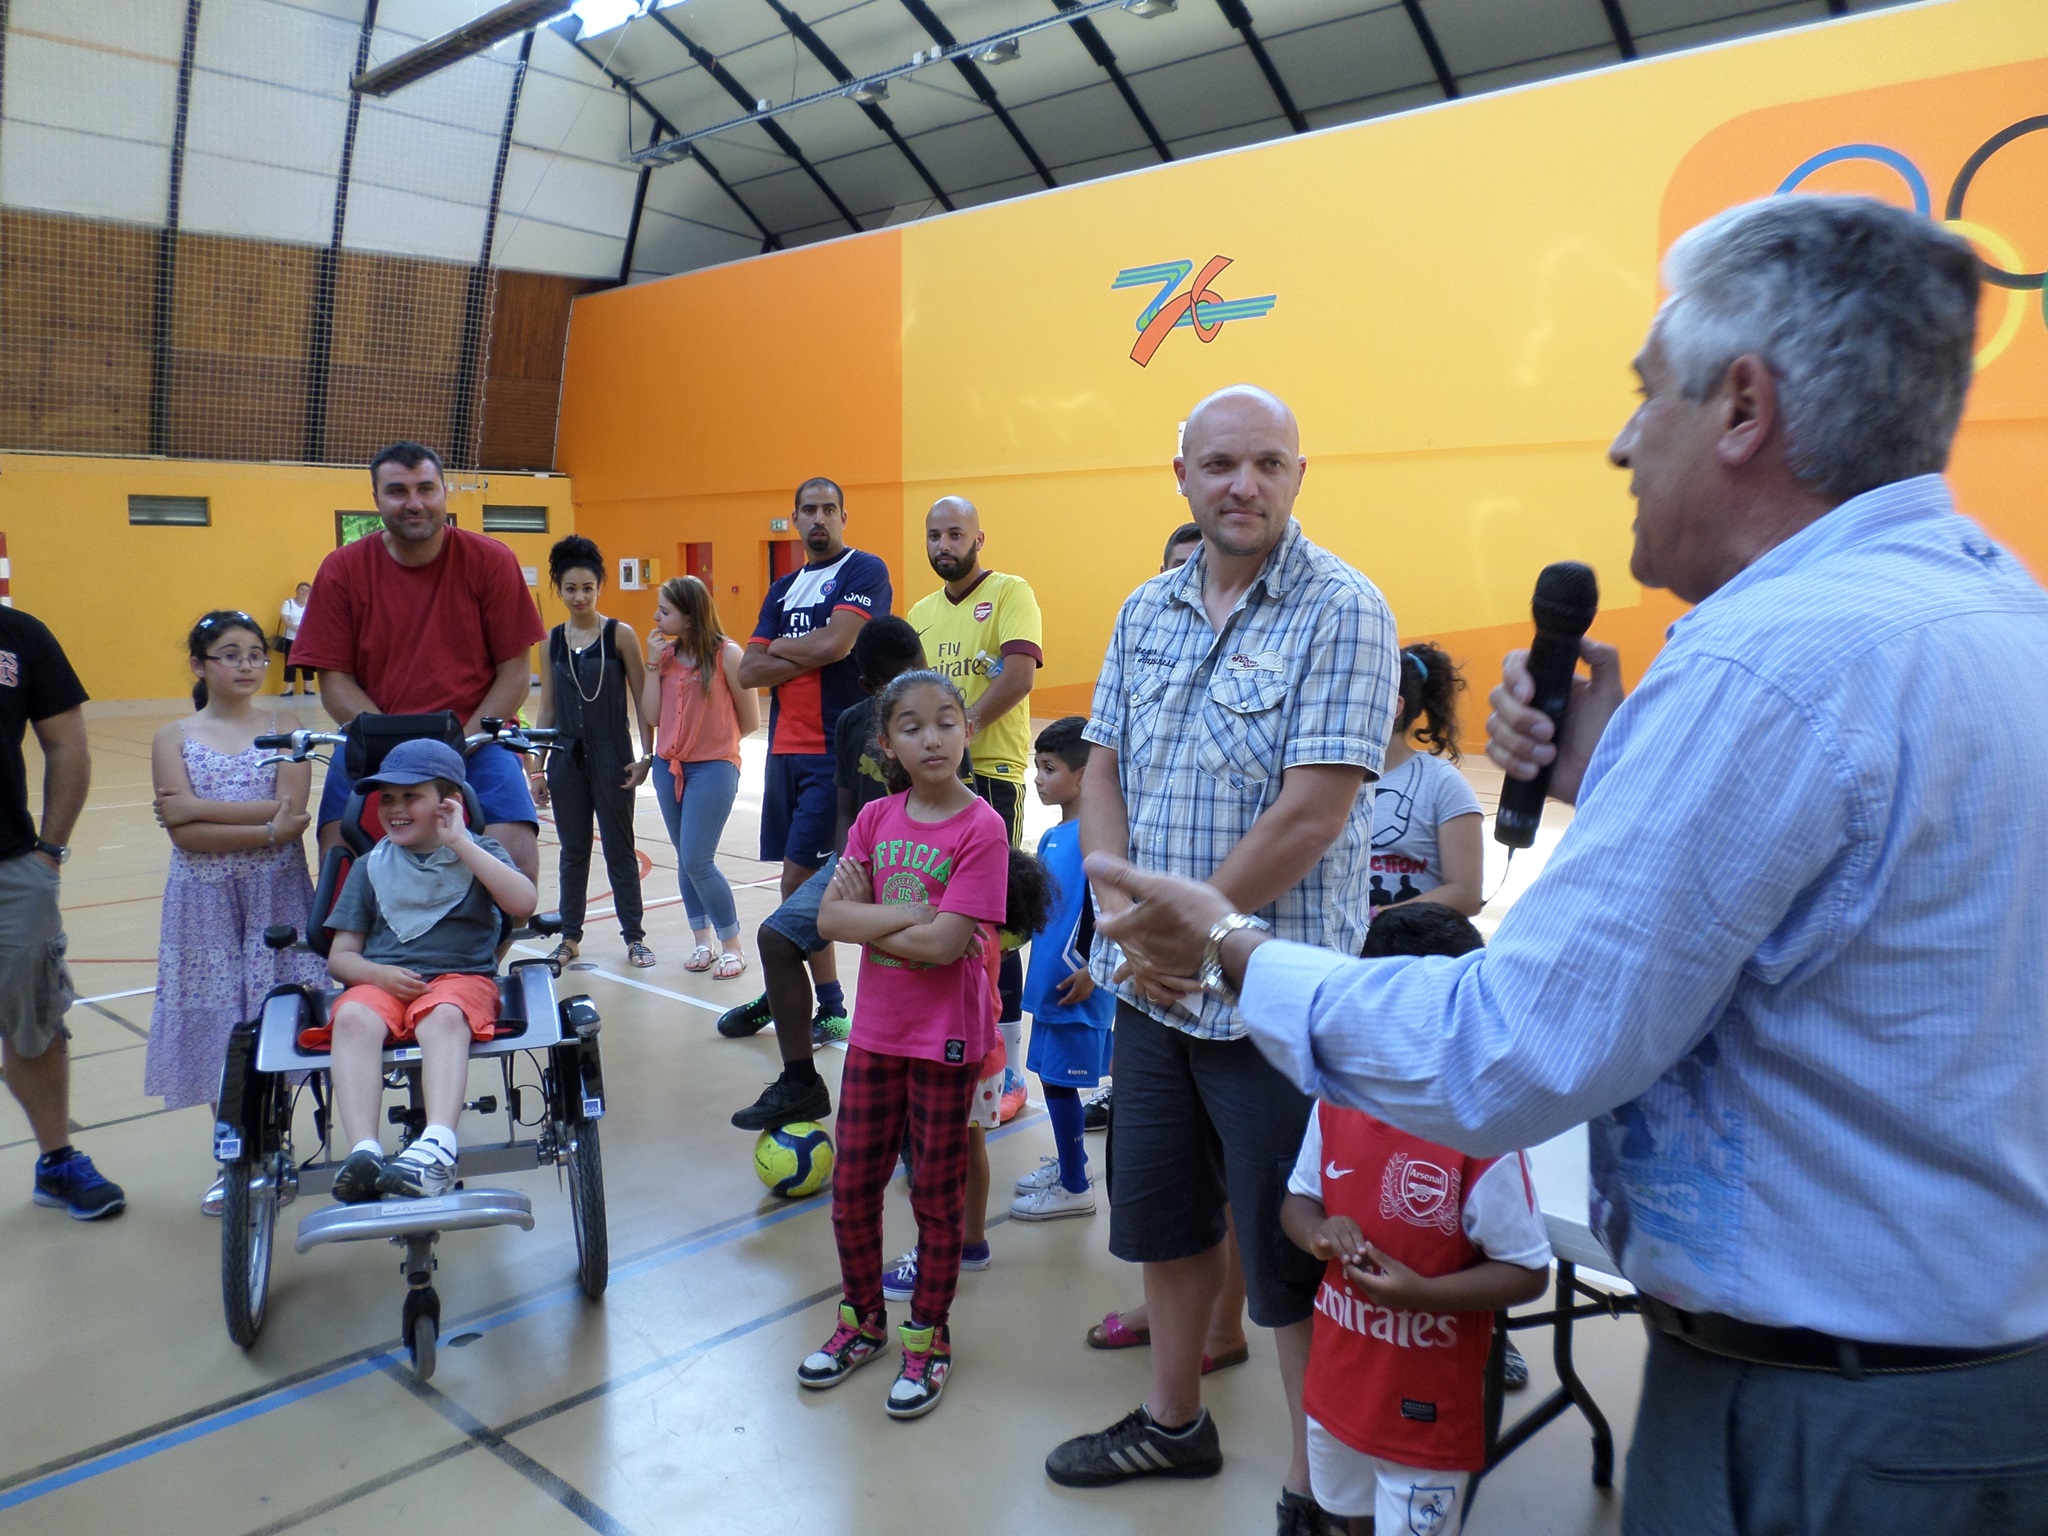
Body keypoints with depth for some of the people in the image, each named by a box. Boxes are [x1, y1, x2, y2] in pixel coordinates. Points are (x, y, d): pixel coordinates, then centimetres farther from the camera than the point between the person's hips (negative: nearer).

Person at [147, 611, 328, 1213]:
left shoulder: (283, 729, 4)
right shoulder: (174, 739, 4)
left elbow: (290, 808, -11)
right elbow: (184, 832, -9)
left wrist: (201, 806, -12)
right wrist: (267, 830, -17)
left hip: (277, 894, 0)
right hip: (204, 899, 1)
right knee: (216, 1027, 5)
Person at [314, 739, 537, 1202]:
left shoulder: (479, 853, 12)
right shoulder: (371, 866, 19)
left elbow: (523, 904, -9)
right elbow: (341, 955, 14)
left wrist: (461, 844, -8)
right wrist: (379, 974, -9)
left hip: (463, 978, -2)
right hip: (382, 983, 2)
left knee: (443, 1017, -37)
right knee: (353, 1018, -32)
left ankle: (437, 1149, -51)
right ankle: (363, 1153, -44)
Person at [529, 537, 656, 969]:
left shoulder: (620, 635, -5)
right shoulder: (551, 641, 5)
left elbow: (642, 701, -3)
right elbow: (547, 708, 9)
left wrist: (647, 756, -7)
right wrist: (535, 767, 6)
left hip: (612, 756, -3)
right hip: (566, 757, 3)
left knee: (619, 849, 5)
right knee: (573, 850, 12)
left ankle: (634, 936, 15)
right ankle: (570, 936, 23)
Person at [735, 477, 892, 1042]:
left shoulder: (864, 571, -4)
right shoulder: (783, 588, 16)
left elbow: (834, 643, -19)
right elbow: (749, 671, 7)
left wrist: (781, 646, -1)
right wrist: (809, 656, -7)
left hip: (836, 750, -7)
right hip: (786, 749, 7)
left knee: (800, 878, -8)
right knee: (802, 878, 11)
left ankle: (827, 1009, 4)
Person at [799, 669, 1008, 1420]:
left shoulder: (982, 828, -14)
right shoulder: (876, 818, 1)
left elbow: (945, 944, -22)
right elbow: (829, 916, -8)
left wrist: (865, 917, -13)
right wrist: (909, 915, -18)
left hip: (945, 1038, -5)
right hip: (876, 1029, 5)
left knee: (937, 1196, 10)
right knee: (851, 1188, 14)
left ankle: (928, 1338, 29)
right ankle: (862, 1318, 36)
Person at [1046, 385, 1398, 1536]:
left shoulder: (1343, 610, -12)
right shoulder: (1148, 612, 8)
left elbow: (1314, 810, -19)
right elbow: (1104, 770, 9)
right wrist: (1125, 916, -7)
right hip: (1152, 983, 7)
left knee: (1291, 1251, 7)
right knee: (1160, 1211, 20)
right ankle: (1174, 1420, 42)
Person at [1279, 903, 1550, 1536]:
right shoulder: (1336, 1102, -7)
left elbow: (1527, 1271, -17)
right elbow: (1298, 1199, 6)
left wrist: (1422, 1292, -28)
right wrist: (1318, 1232, -16)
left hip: (1427, 1404, -5)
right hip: (1337, 1377, 6)